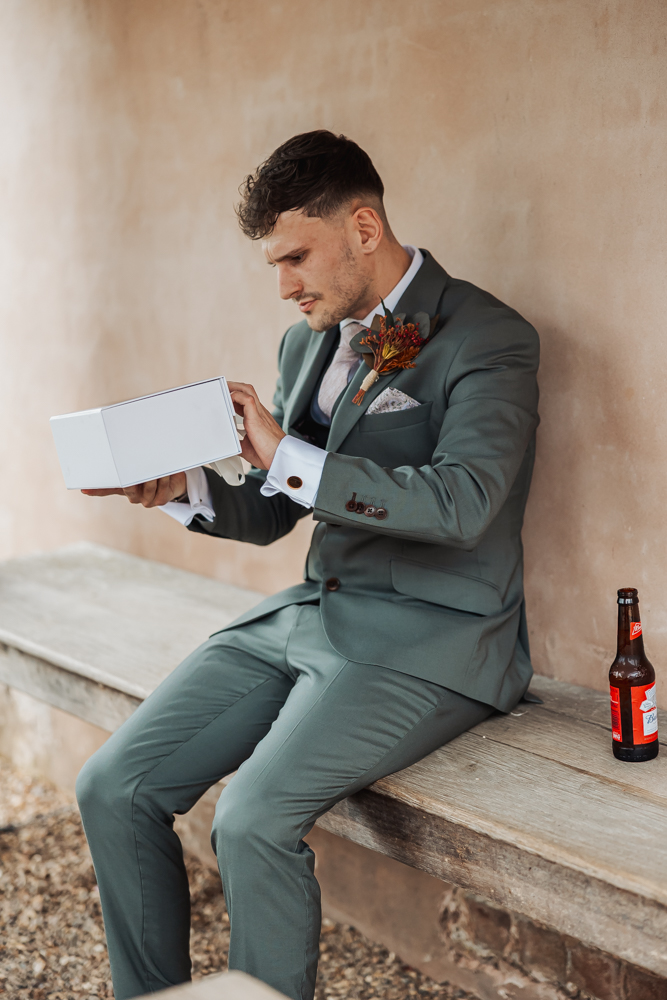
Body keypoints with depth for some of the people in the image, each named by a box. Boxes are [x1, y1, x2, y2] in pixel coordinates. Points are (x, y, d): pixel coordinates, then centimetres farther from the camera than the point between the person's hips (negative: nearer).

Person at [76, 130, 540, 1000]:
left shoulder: (488, 339, -9)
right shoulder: (306, 344, 14)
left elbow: (461, 503, -23)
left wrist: (289, 459, -24)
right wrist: (183, 489, -4)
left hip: (432, 636, -7)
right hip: (310, 615, 8)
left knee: (254, 819, -27)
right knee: (113, 788, -5)